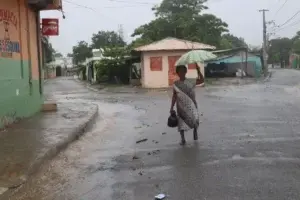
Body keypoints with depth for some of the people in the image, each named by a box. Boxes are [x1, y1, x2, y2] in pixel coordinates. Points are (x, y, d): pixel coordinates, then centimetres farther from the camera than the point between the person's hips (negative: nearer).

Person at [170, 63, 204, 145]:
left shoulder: (191, 82, 0)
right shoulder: (176, 84, 1)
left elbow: (202, 80, -2)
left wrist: (198, 70, -10)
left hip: (191, 104, 0)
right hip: (181, 106, 0)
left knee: (195, 119, -13)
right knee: (181, 122, 8)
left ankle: (195, 131, 11)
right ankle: (183, 139, 21)